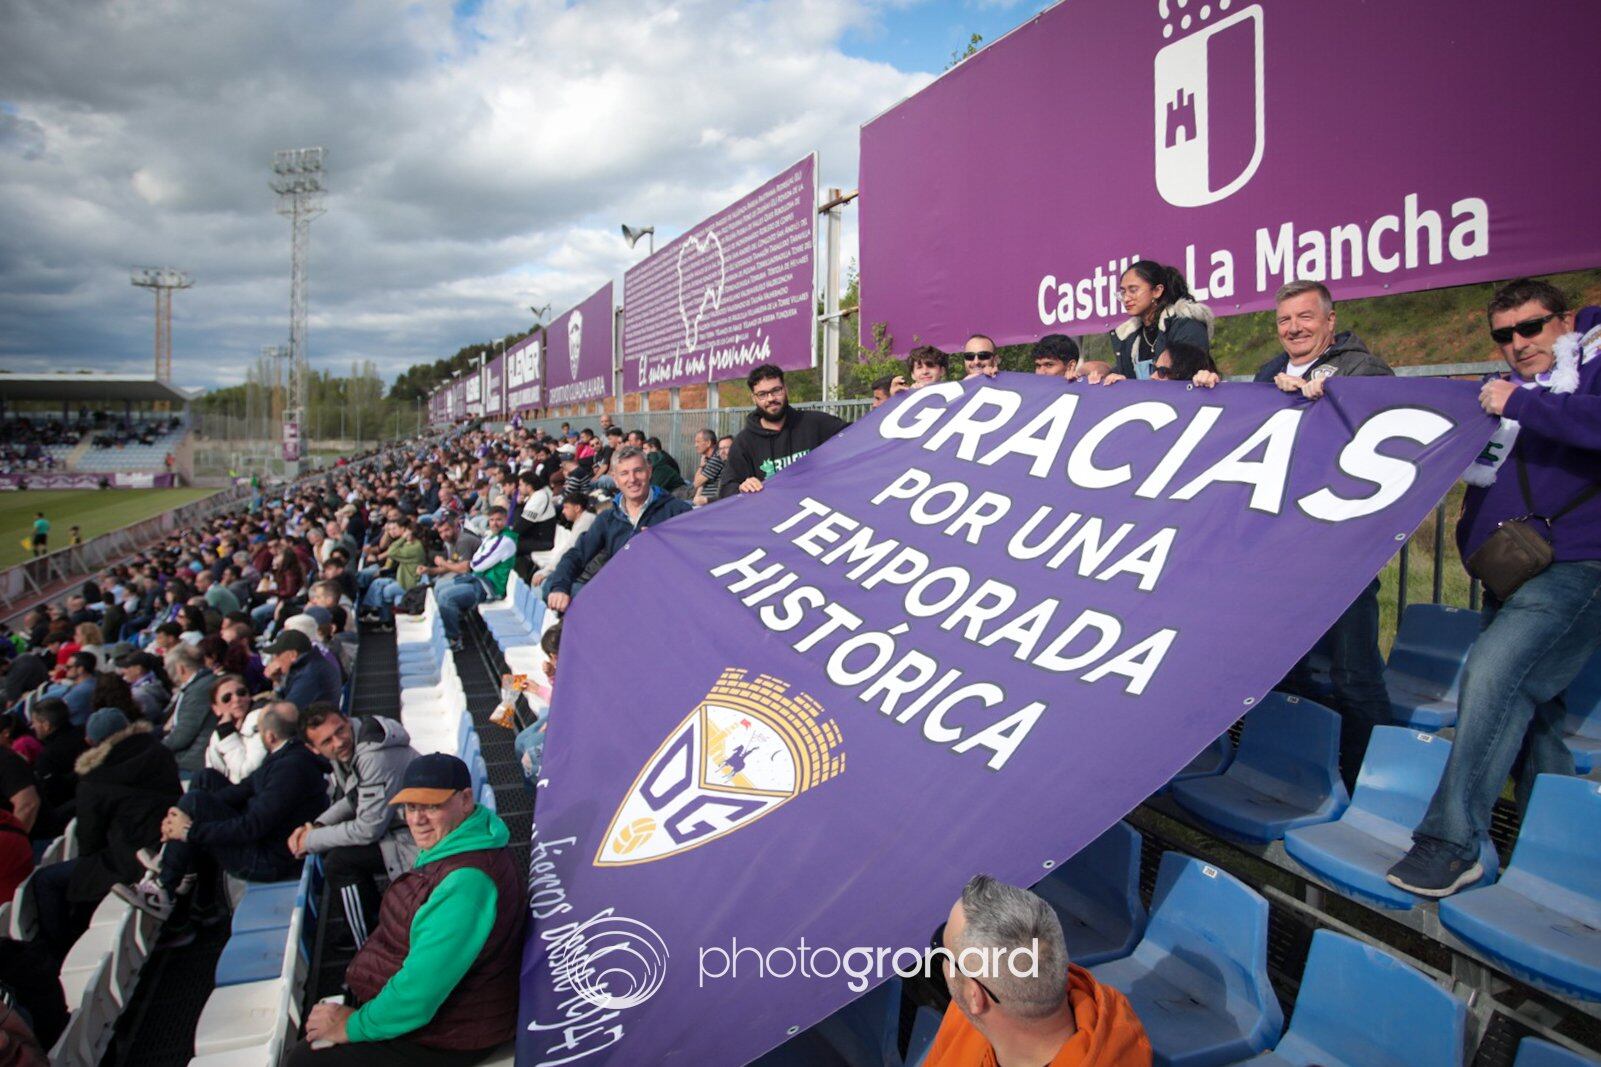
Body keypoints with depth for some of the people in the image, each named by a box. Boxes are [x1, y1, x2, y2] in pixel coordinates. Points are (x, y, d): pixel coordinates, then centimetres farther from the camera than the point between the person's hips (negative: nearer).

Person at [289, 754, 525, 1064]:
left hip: (448, 1041, -10)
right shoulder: (452, 844, 1)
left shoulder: (466, 881, -32)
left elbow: (419, 993, -30)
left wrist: (353, 1025, -15)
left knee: (304, 1058, -4)